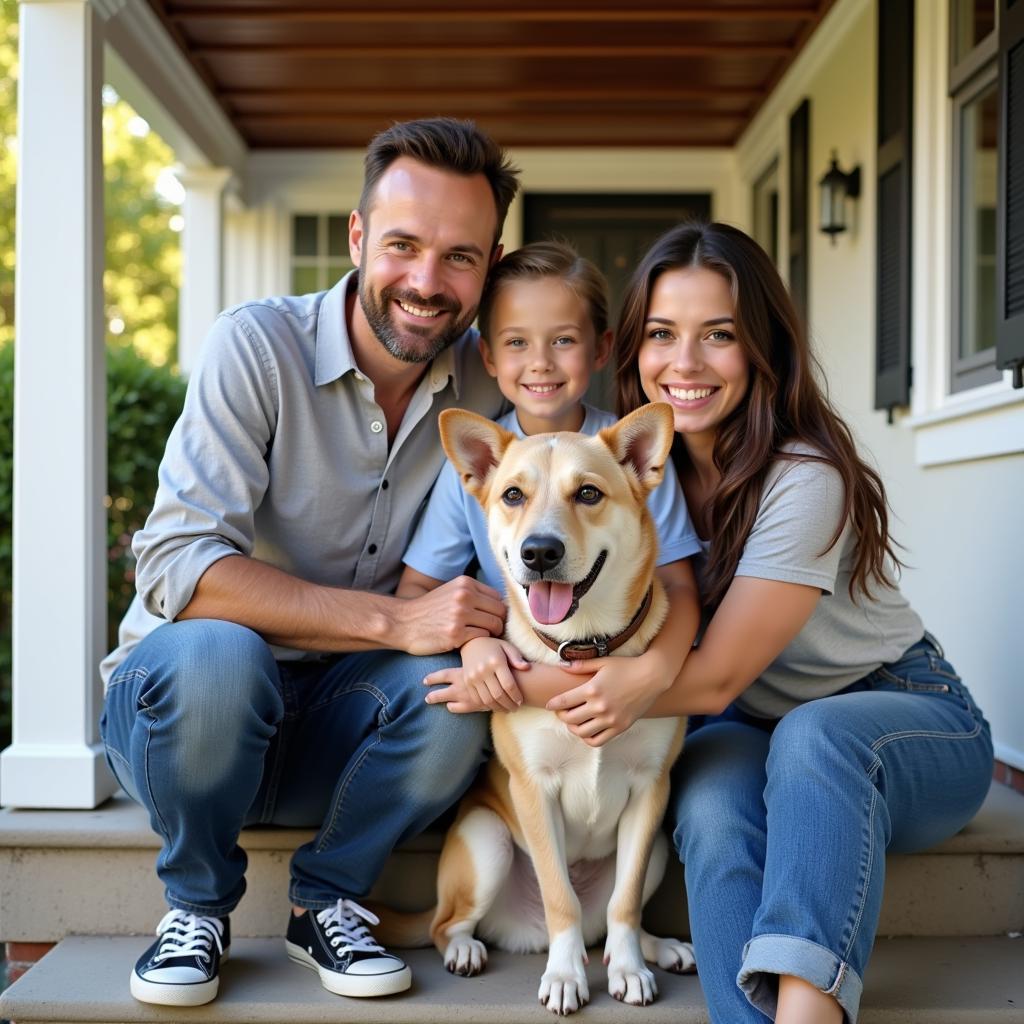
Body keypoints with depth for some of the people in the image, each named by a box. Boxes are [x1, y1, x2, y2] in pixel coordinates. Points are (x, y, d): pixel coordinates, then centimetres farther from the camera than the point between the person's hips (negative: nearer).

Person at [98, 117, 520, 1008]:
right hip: (176, 702, -3)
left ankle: (327, 900, -1)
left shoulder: (487, 383, -3)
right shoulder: (259, 347, -17)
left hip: (331, 733, 3)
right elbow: (176, 566, -27)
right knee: (215, 650, -36)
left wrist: (492, 640, -27)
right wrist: (391, 620, -33)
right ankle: (198, 904, -6)